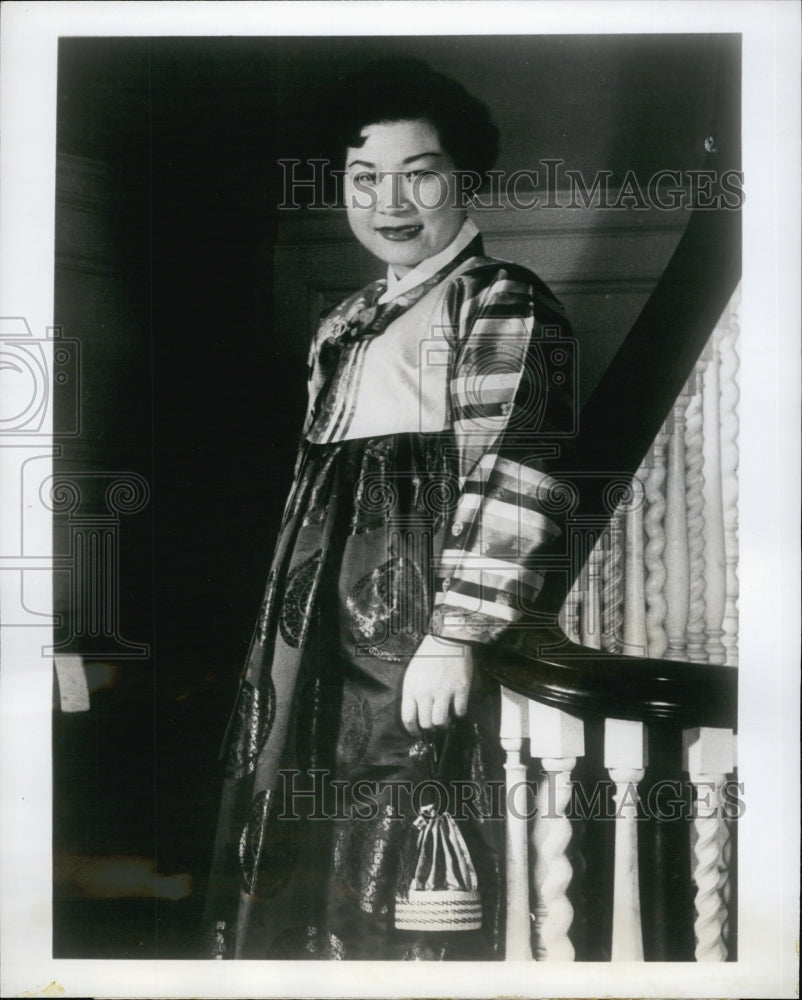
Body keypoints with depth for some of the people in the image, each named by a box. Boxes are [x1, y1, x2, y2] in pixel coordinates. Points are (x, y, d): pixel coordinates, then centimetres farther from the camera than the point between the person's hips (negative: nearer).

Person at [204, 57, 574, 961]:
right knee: (305, 857, 16)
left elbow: (511, 474, -16)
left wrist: (455, 635, -22)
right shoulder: (349, 322, 19)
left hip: (420, 619, -8)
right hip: (323, 617, 9)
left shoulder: (502, 301, -6)